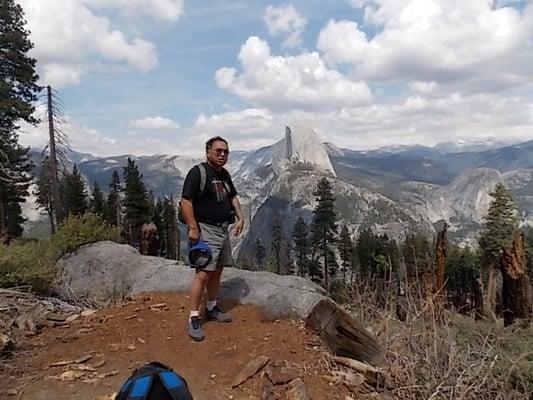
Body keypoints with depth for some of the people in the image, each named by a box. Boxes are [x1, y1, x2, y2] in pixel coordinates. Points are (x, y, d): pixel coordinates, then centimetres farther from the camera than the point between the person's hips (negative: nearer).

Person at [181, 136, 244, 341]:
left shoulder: (224, 174, 13)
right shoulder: (198, 172, -13)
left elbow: (233, 197, 24)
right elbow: (186, 201, -18)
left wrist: (240, 218, 11)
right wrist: (193, 228, -23)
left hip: (223, 229, 9)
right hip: (205, 230, -9)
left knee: (216, 271, 16)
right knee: (203, 274, -11)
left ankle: (212, 308, 30)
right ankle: (194, 318, -1)